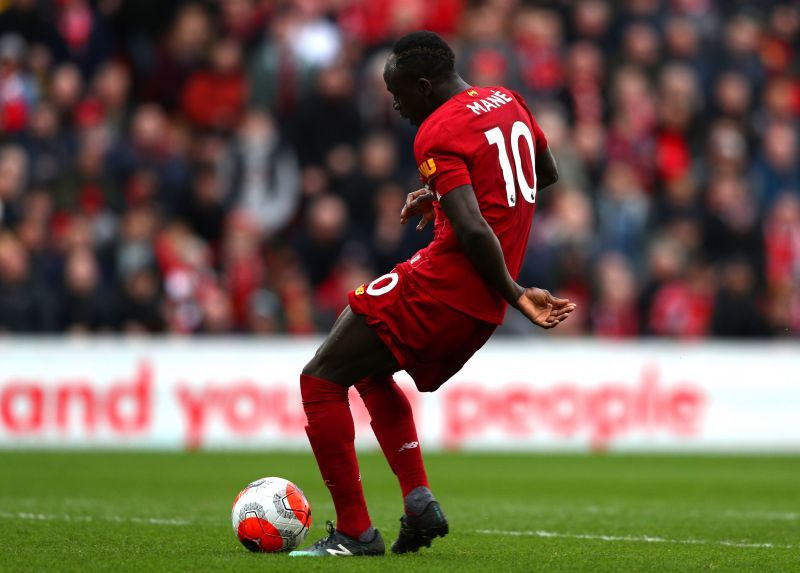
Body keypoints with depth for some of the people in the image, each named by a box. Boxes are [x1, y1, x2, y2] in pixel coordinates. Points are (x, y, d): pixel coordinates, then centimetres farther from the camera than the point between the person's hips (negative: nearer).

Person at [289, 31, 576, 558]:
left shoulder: (438, 134, -15)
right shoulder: (508, 102, 12)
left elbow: (473, 229, -26)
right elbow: (548, 174, 29)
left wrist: (514, 293, -16)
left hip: (440, 289, -9)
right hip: (484, 306, 9)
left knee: (321, 381, 0)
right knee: (370, 372, 27)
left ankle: (355, 531, -4)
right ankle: (420, 501, 12)